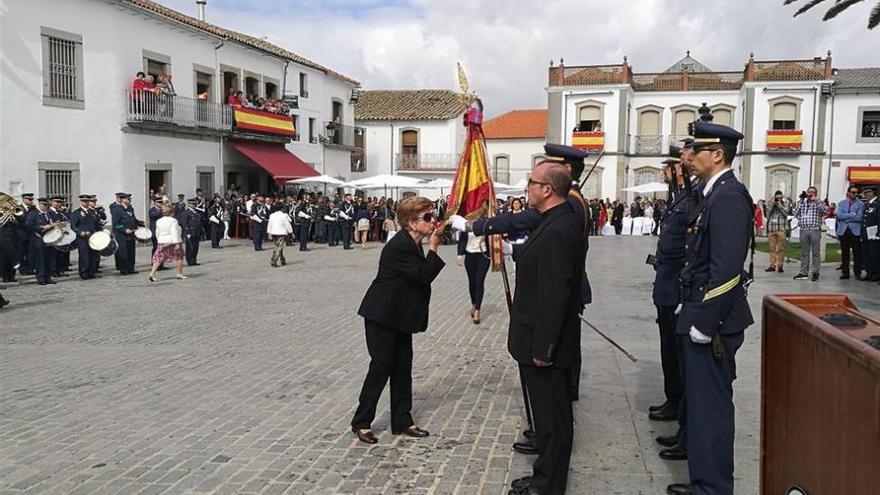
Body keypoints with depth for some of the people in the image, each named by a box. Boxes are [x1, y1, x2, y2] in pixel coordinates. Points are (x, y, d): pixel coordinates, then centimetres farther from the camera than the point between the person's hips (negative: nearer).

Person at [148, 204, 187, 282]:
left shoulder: (159, 221, 9)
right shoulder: (173, 221, -12)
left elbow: (157, 233, 13)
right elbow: (174, 233, -18)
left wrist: (160, 241, 24)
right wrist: (177, 243, -19)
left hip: (162, 243, 5)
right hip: (172, 242, -5)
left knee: (158, 258, 4)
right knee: (179, 257, 9)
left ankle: (152, 274, -6)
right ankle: (179, 274, 13)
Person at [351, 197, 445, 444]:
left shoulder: (412, 244, 7)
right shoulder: (399, 246, -23)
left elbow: (421, 276, 15)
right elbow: (424, 276, -25)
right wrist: (433, 249, -21)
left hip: (401, 315, 9)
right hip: (383, 315, -9)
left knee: (402, 366, 11)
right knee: (382, 365, -2)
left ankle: (402, 421, 21)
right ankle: (361, 422, 12)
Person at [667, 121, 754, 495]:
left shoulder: (728, 196, -17)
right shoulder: (715, 194, 14)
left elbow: (726, 269, -23)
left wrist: (704, 324, -21)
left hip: (713, 320, -10)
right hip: (703, 314, 10)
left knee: (710, 404, 0)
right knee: (702, 400, 18)